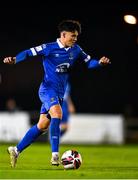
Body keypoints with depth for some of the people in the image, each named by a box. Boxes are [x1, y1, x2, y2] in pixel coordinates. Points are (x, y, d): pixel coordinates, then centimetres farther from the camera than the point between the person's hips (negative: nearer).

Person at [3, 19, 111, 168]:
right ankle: (55, 154, -34)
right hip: (48, 88, -7)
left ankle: (16, 150, 22)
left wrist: (99, 62, -5)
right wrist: (14, 59, -25)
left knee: (42, 125, 9)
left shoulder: (75, 50, 8)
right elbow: (29, 53, -9)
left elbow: (88, 62, 15)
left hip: (59, 93, 7)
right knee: (57, 113, -32)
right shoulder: (49, 48, -9)